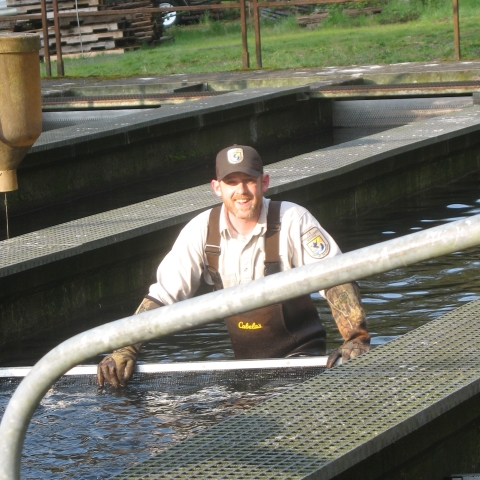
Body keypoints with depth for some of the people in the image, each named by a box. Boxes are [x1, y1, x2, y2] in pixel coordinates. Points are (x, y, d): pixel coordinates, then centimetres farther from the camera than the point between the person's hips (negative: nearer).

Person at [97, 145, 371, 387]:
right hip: (242, 360, 5)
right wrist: (126, 349, -14)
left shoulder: (293, 221, -12)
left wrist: (356, 338, -28)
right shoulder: (201, 231, -4)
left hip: (300, 354, -5)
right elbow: (162, 296, -3)